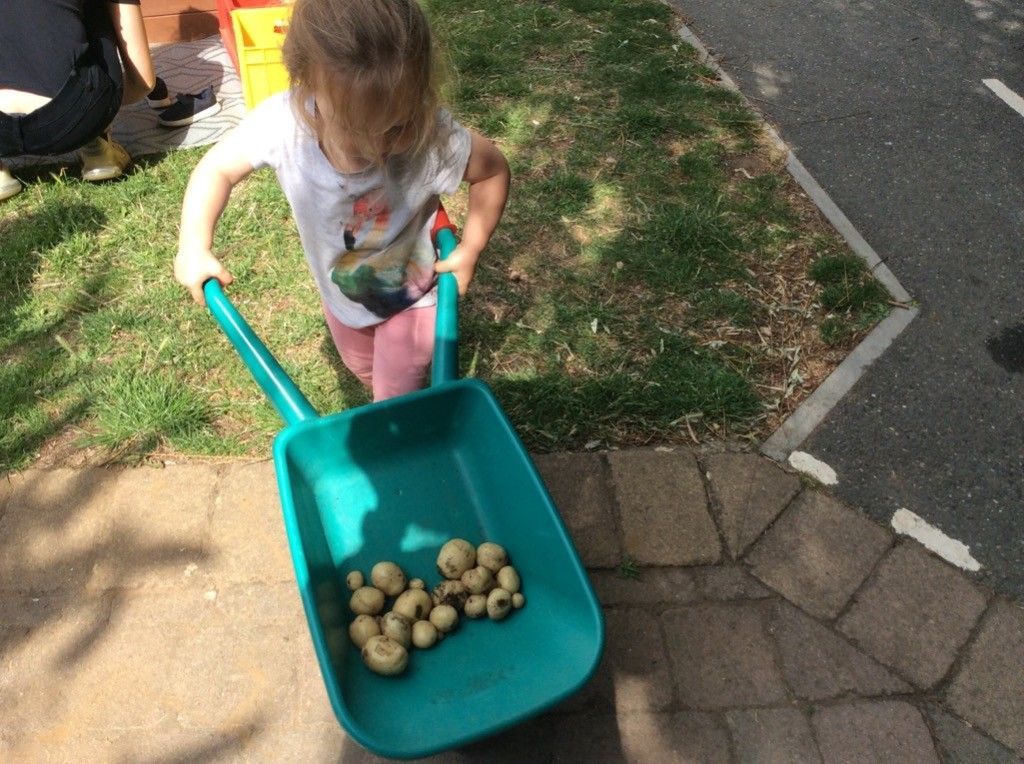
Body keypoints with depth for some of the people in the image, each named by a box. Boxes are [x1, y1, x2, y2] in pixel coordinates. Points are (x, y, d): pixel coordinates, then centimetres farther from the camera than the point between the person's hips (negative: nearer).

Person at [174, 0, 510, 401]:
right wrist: (194, 247, -24)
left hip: (412, 295, -3)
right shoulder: (282, 124, -34)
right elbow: (218, 167, -15)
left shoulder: (432, 138, -39)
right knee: (362, 370, 31)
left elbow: (494, 170, -19)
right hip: (339, 292, 4)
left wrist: (470, 250, -21)